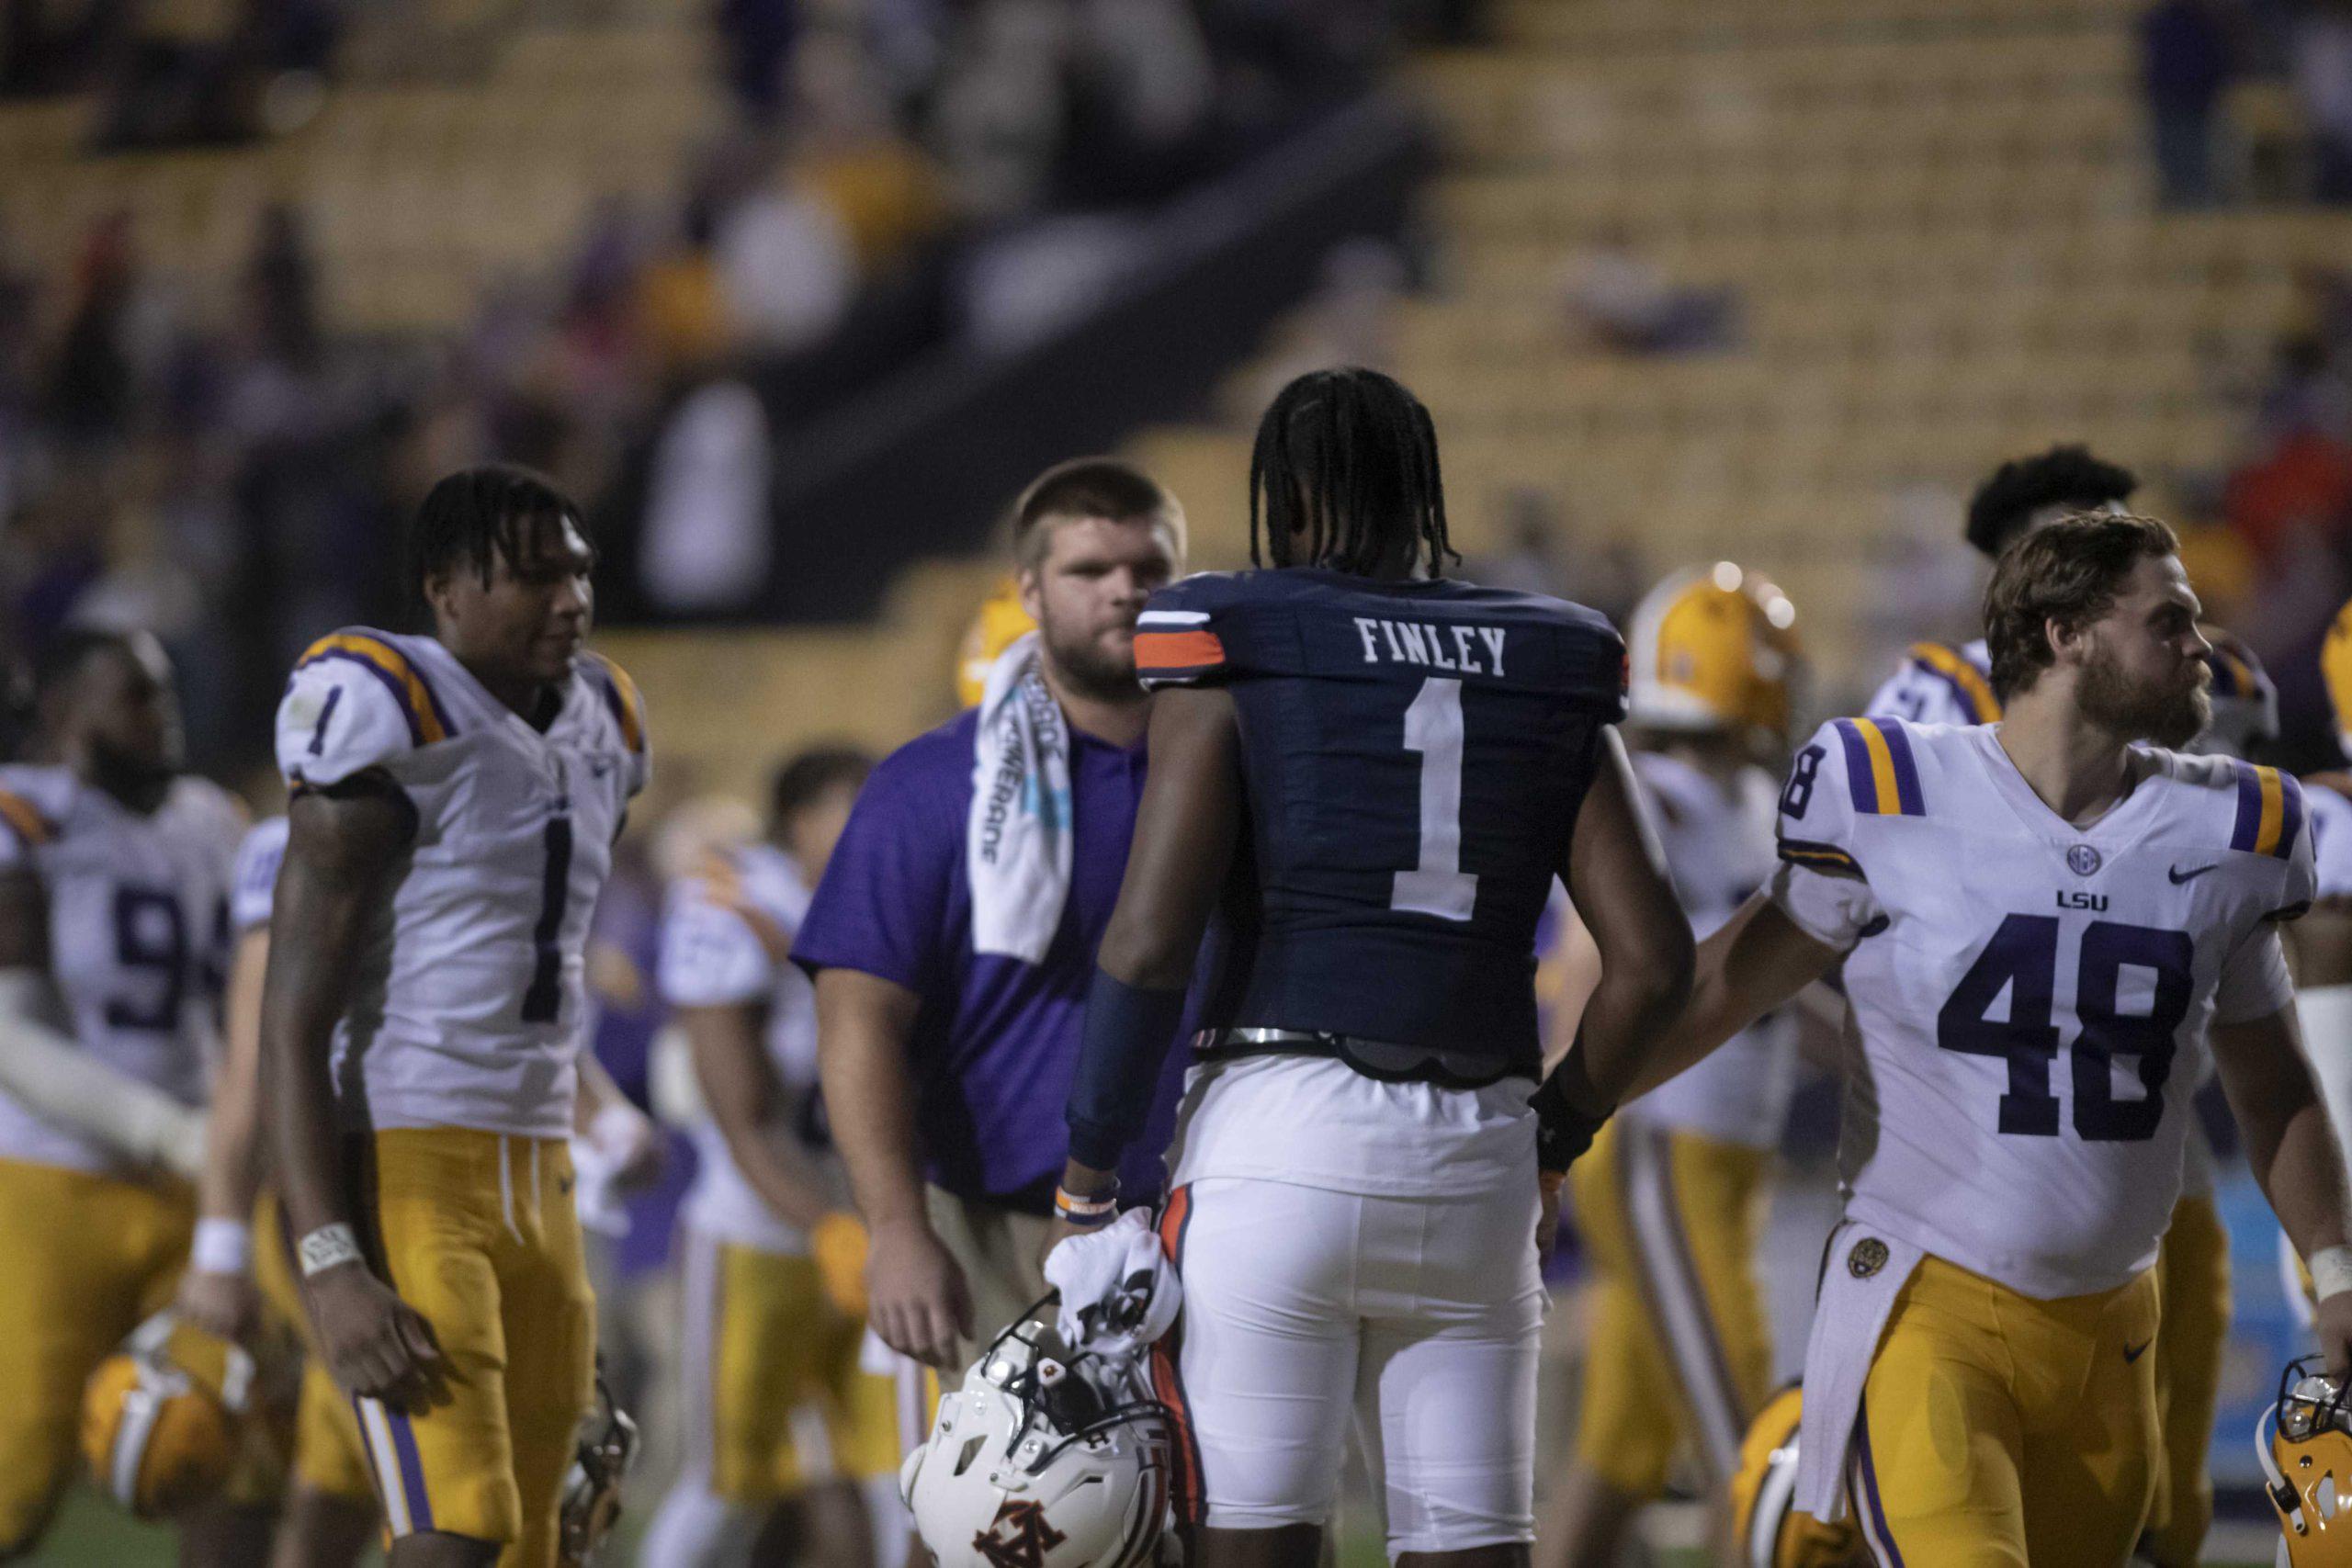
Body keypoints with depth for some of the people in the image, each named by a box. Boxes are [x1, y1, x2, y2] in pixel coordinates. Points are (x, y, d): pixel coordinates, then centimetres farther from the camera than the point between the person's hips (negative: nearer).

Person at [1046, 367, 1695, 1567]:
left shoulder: (1236, 655, 0)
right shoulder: (1548, 675, 12)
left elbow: (1150, 944, -7)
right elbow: (1652, 961, 7)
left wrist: (1087, 1183, 1)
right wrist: (1553, 1141, 20)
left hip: (1280, 1127, -4)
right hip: (1474, 1159, 4)